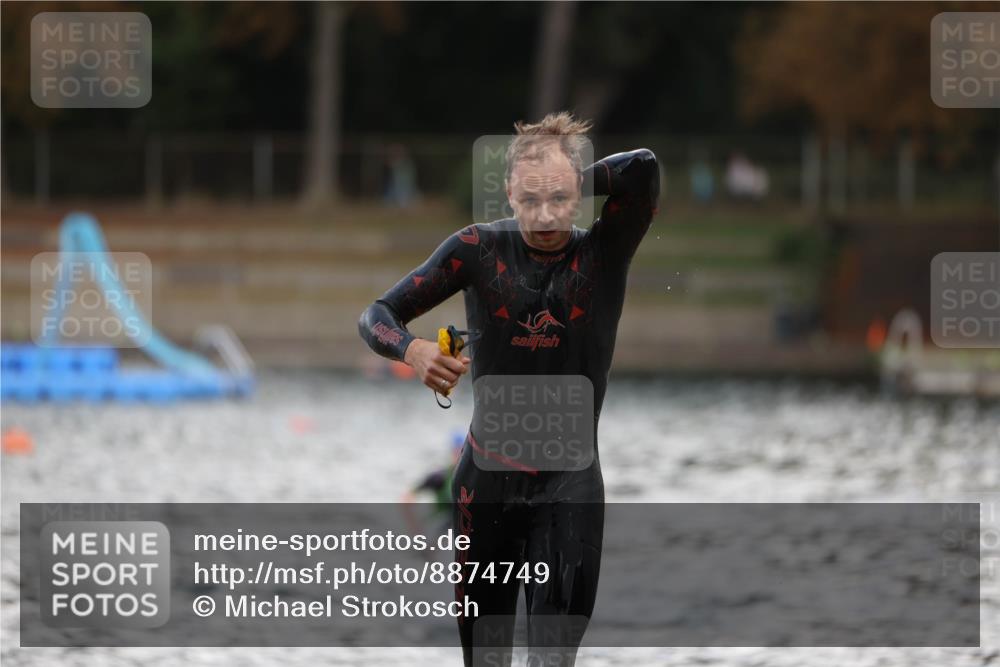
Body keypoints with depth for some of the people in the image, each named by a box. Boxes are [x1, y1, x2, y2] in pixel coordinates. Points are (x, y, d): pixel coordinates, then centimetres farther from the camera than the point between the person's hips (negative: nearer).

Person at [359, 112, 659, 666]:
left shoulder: (605, 252, -7)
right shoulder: (479, 249, -6)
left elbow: (643, 166, -24)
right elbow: (376, 316, -4)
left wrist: (574, 182, -10)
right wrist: (411, 350, -25)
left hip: (569, 482, -2)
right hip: (487, 476, 2)